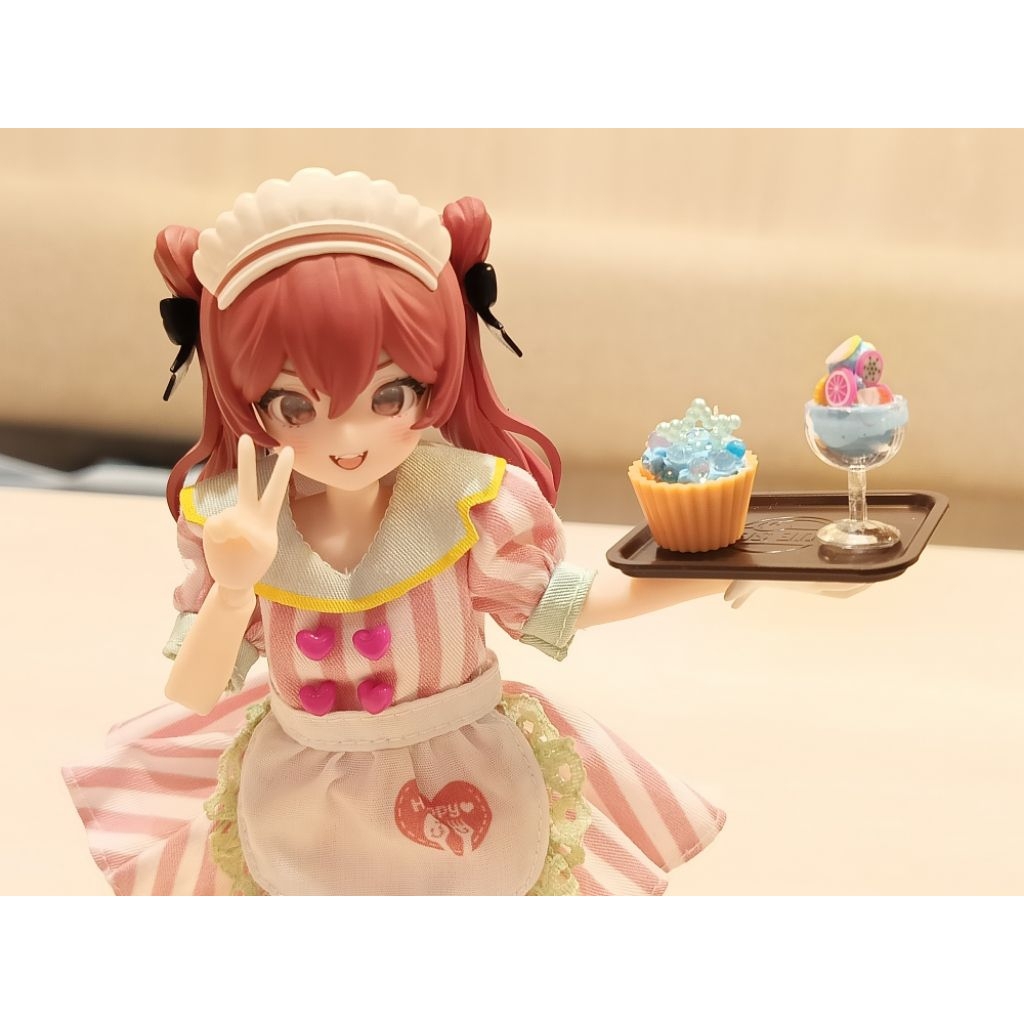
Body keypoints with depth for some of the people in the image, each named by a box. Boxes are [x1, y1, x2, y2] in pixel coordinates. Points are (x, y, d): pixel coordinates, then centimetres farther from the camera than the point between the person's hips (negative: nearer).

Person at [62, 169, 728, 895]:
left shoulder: (470, 501, -21)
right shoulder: (228, 516, -18)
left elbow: (552, 603, -5)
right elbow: (192, 698, -18)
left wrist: (699, 574, -12)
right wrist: (234, 586, -36)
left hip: (467, 786, -1)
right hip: (302, 807, 1)